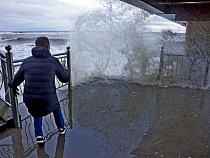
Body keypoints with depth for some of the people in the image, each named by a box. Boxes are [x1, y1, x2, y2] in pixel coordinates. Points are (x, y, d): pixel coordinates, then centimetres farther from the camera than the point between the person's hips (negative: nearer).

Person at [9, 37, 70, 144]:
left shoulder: (27, 61, 3)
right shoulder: (53, 61, -5)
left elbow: (17, 78, 17)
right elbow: (65, 78, 6)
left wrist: (13, 86, 40)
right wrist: (64, 69, 29)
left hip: (30, 101, 2)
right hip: (48, 100, -2)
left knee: (37, 113, 35)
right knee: (56, 106, 33)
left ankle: (39, 136, 27)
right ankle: (61, 128, 46)